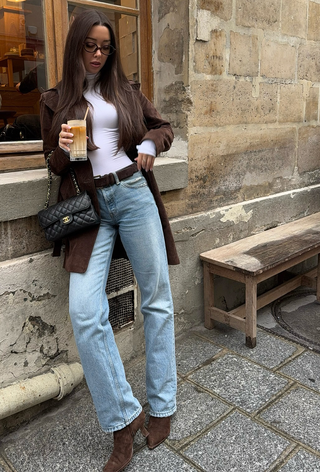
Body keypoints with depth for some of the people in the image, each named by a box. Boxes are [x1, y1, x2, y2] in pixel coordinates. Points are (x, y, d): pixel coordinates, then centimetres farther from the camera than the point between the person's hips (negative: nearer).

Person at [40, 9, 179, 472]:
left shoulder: (126, 91, 14)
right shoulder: (54, 101, 13)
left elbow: (164, 127, 21)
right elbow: (53, 164, 14)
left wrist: (150, 144, -1)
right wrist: (63, 151, -9)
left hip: (134, 195, 1)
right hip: (89, 206, 0)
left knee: (157, 301, 2)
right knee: (84, 312, -16)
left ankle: (162, 406, 19)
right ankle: (123, 420, 0)